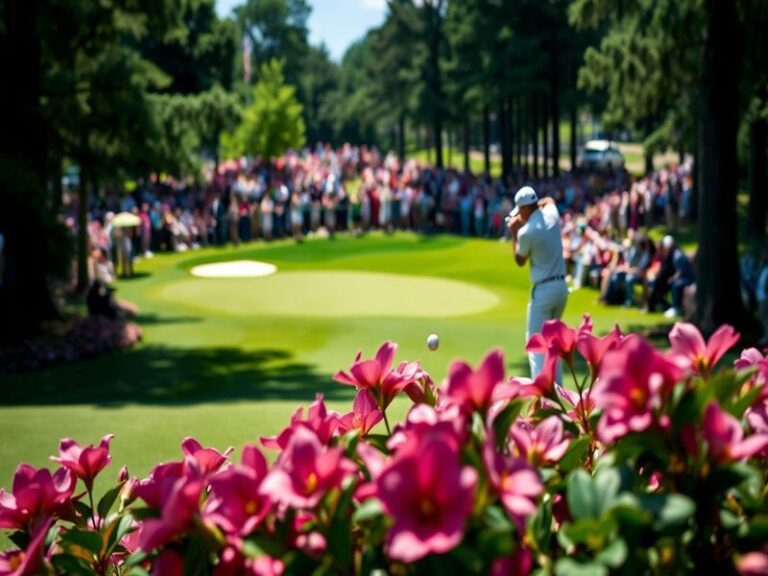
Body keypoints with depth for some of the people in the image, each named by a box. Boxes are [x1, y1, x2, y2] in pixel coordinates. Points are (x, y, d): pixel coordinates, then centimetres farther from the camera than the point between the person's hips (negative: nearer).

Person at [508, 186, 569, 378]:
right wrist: (536, 205, 17)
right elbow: (548, 200, 30)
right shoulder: (552, 214, 3)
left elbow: (520, 261, 3)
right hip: (562, 286, 7)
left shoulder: (526, 232, -16)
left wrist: (513, 234, 9)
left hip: (543, 290, -7)